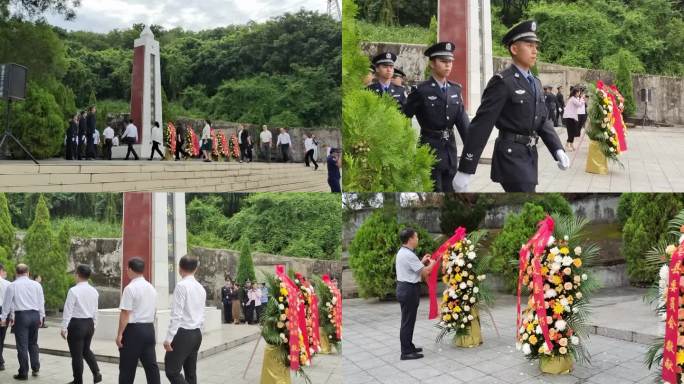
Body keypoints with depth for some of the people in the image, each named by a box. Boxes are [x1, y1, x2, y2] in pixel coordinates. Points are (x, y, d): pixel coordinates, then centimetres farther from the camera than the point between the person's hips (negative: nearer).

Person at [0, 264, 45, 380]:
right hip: (35, 315, 3)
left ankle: (23, 373, 5)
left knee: (22, 345, 2)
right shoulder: (36, 284, 5)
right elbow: (41, 302, 9)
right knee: (33, 343, 18)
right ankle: (35, 368, 16)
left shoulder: (12, 286, -2)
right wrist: (41, 317, 17)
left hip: (21, 315, -3)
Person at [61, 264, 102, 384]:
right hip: (89, 323, 6)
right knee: (86, 350, 23)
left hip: (76, 324, -6)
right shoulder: (94, 291, 3)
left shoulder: (74, 290, -16)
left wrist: (64, 328, -9)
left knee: (76, 354, 6)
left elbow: (68, 310, -14)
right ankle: (96, 373, 8)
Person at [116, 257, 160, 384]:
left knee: (127, 367, 2)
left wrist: (120, 334, -12)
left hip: (133, 329, -7)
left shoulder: (130, 288, -12)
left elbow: (125, 313, -15)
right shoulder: (151, 288, 12)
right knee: (151, 365, 7)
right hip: (149, 328, 7)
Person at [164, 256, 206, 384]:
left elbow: (176, 315, -17)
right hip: (197, 334, 8)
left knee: (172, 370, -6)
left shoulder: (181, 286, -12)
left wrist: (169, 338, -16)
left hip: (183, 333, -8)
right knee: (191, 372, 12)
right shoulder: (201, 288, 11)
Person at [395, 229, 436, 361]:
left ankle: (409, 346, 29)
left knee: (408, 320, 19)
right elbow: (425, 272, -16)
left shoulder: (402, 252, 12)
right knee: (408, 321, -4)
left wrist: (422, 262, 16)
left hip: (404, 288, 10)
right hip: (409, 290, -10)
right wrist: (432, 264, 2)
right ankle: (406, 352, 1)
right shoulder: (409, 255, -21)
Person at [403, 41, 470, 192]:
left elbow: (462, 120, -1)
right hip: (430, 148, -5)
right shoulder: (422, 90, -10)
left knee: (450, 190, 11)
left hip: (450, 148, 6)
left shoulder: (455, 89, 6)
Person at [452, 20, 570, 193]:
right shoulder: (502, 82, -12)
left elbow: (543, 120, 16)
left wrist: (558, 150, -3)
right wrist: (465, 170, -19)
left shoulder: (535, 83, 15)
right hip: (511, 155, -9)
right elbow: (481, 125, -16)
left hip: (530, 155, 9)